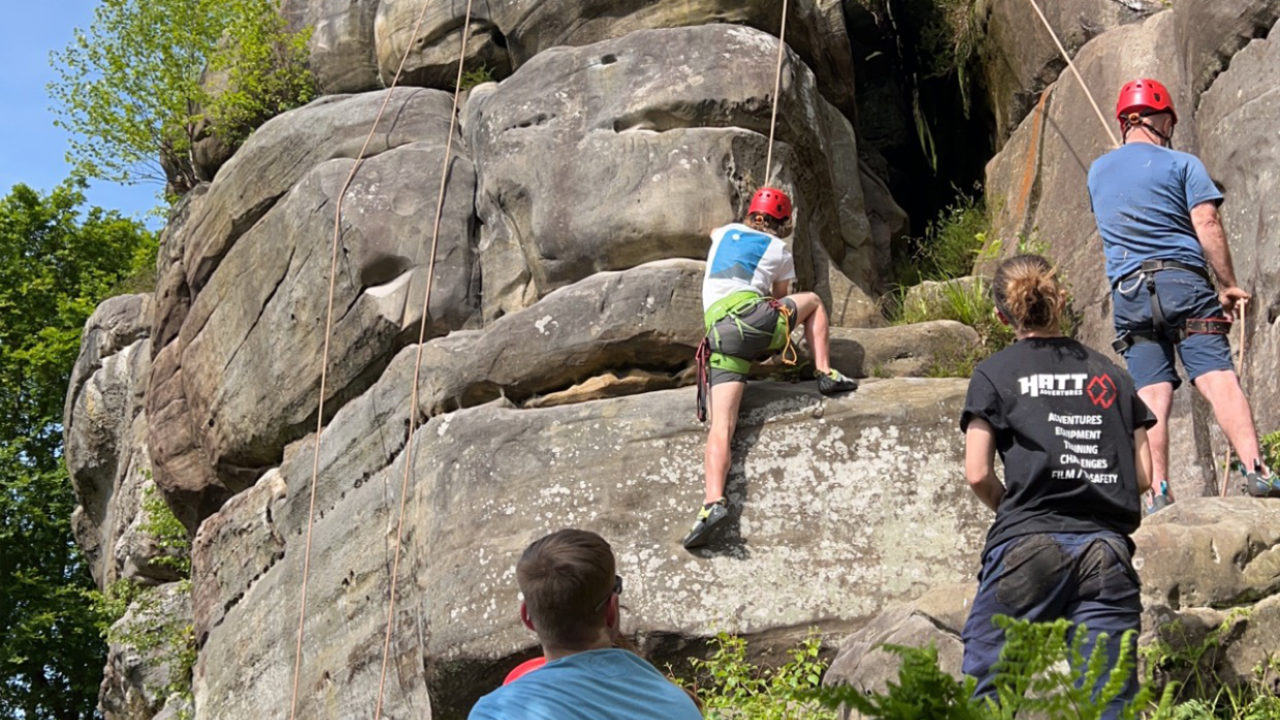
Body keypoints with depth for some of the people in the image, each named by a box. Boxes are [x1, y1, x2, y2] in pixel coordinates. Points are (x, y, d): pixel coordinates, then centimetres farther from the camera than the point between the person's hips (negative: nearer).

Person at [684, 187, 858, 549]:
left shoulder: (725, 233, 27)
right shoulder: (779, 251, 17)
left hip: (718, 336, 3)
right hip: (753, 318, -3)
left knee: (722, 424, -7)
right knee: (813, 301, 27)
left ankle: (714, 499, -26)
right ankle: (826, 373, 19)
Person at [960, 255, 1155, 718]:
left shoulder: (994, 374, 7)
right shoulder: (1111, 375, 17)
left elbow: (978, 474, 2)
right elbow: (1143, 477, 13)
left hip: (1028, 545, -3)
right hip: (1107, 552, 3)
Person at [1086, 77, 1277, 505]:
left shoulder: (1097, 172, 21)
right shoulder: (1182, 165, 5)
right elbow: (1207, 225, -5)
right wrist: (1229, 284, 0)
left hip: (1127, 291, 4)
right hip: (1183, 281, -3)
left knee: (1151, 394, -2)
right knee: (1217, 377, -12)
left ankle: (1158, 493, -12)